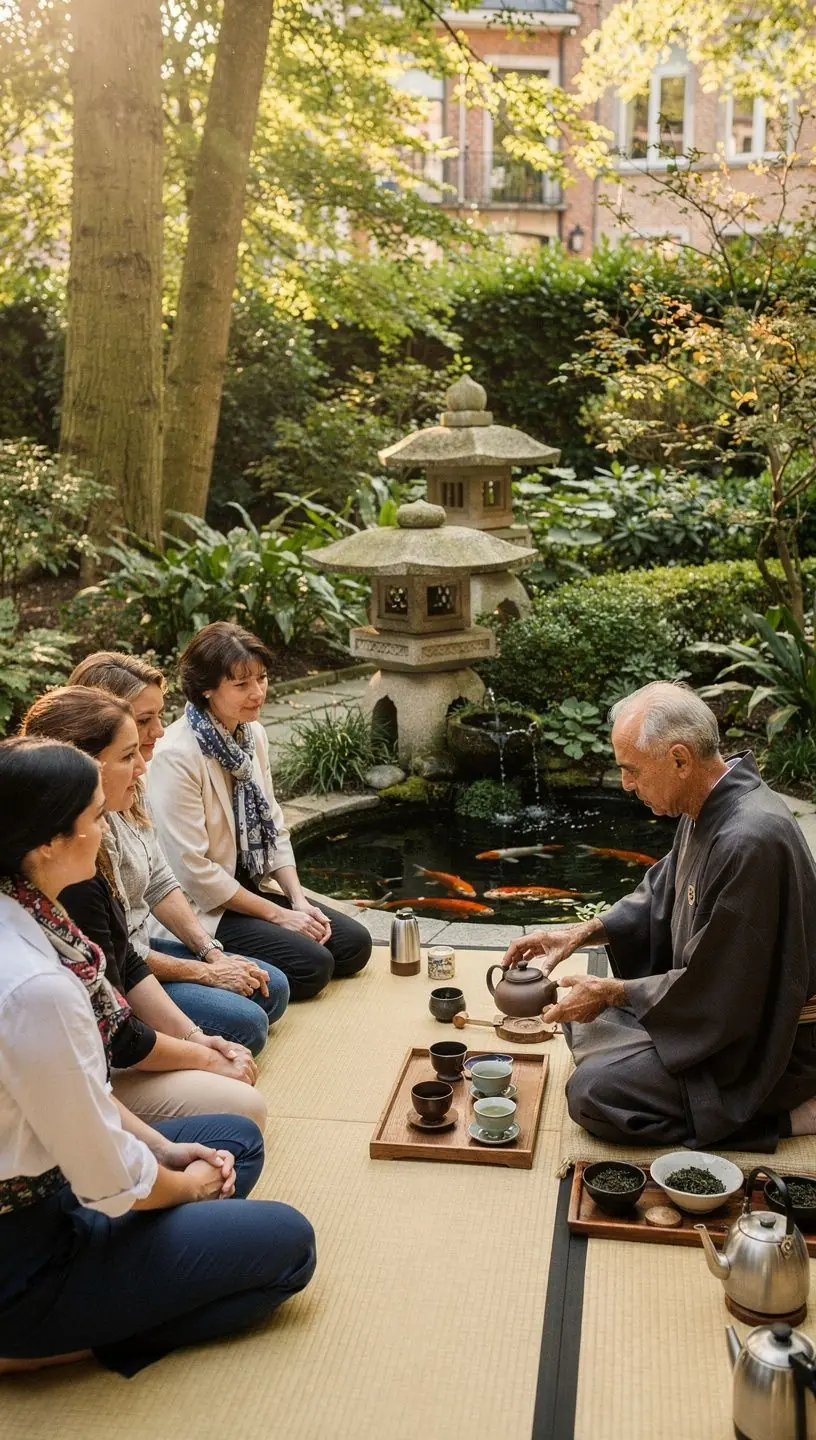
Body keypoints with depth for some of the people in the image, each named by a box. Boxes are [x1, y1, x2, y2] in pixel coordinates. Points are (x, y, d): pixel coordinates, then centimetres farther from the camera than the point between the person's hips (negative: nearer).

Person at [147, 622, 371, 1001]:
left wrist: (299, 901, -4)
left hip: (252, 889, 8)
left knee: (354, 943, 0)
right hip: (204, 909, -8)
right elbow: (194, 870, -23)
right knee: (313, 965, -20)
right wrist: (278, 914, -16)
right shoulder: (176, 755, -23)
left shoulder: (253, 734, 2)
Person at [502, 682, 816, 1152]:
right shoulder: (710, 809, -1)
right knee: (583, 1019, 14)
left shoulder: (750, 840, -32)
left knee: (594, 1093, -18)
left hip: (770, 1044, -10)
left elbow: (716, 993, -26)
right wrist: (584, 932, 3)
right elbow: (661, 896, 16)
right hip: (725, 1006, 10)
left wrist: (615, 992, -14)